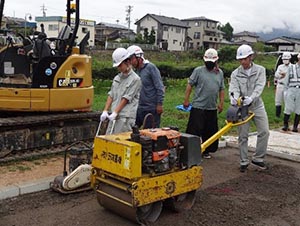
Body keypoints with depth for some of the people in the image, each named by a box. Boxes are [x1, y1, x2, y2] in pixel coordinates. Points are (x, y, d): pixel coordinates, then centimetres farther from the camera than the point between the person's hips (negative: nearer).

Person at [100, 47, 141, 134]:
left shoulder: (135, 79, -7)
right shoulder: (117, 78, 15)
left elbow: (126, 99, -11)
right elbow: (111, 95, 14)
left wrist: (115, 112, -13)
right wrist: (105, 111, 5)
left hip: (126, 117, -7)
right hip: (114, 116, 7)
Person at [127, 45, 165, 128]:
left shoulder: (151, 68, -11)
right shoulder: (137, 70, 12)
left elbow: (160, 88, -14)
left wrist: (159, 104, -17)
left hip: (152, 109, -7)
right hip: (140, 108, 7)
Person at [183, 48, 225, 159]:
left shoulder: (220, 73, 12)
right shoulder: (198, 70, -2)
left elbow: (221, 89, 16)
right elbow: (190, 85, -3)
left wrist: (221, 103, 10)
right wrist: (186, 100, -8)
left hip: (212, 108, 5)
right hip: (198, 107, -5)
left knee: (210, 131, 12)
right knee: (194, 130, -4)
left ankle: (206, 151, 26)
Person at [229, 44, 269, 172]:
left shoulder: (260, 70, 0)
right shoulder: (235, 73, 1)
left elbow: (259, 86, -14)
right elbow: (234, 88, -13)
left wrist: (251, 98, -33)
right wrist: (234, 97, -38)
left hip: (257, 106, 1)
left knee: (264, 132, -4)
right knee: (243, 136, 3)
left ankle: (258, 159, 11)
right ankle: (244, 162, 13)